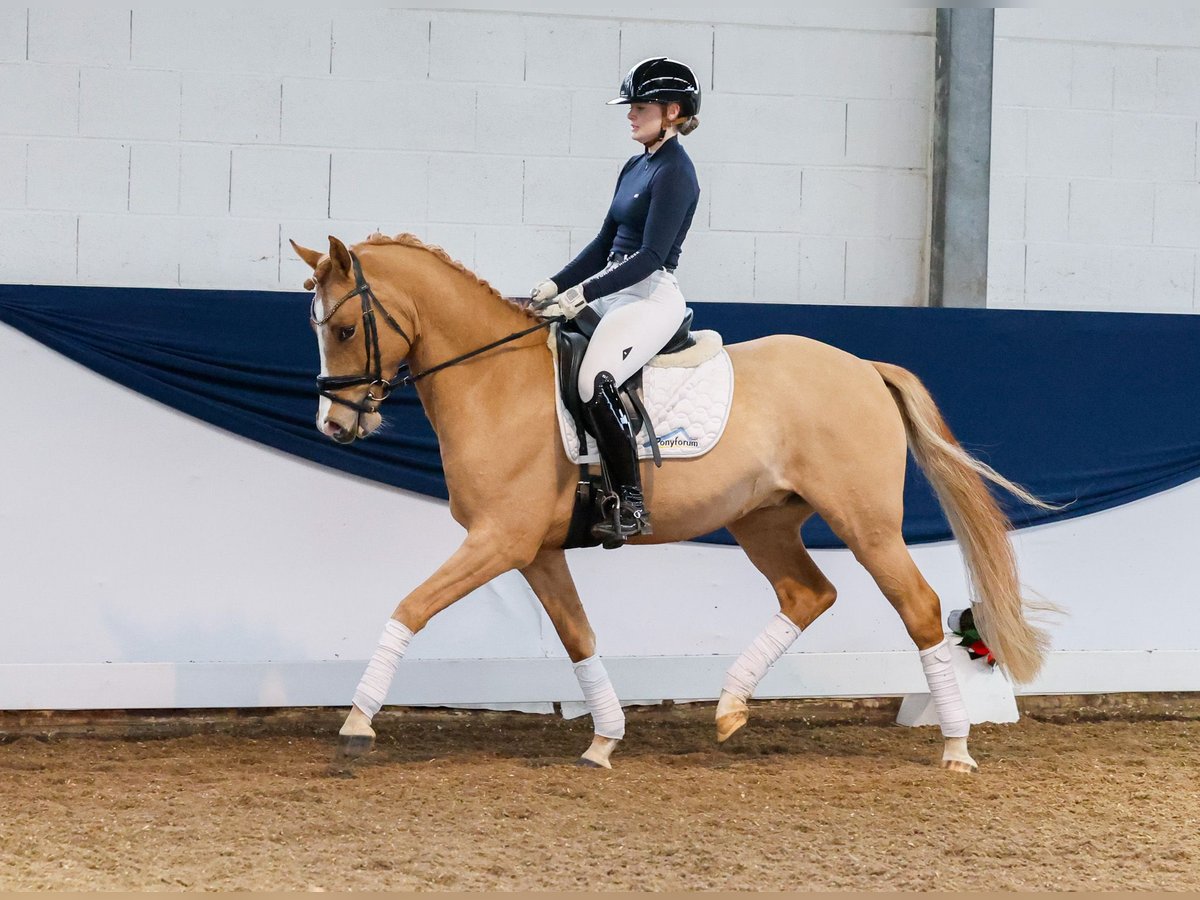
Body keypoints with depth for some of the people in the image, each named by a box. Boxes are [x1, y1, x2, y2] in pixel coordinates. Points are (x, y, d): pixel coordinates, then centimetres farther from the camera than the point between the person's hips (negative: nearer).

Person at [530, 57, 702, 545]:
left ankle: (631, 506, -25)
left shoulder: (674, 173, -11)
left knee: (596, 381, -30)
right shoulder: (635, 167, 16)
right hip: (611, 291, 10)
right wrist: (556, 285, 9)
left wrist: (583, 294, -21)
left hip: (651, 297, -10)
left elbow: (651, 256, -18)